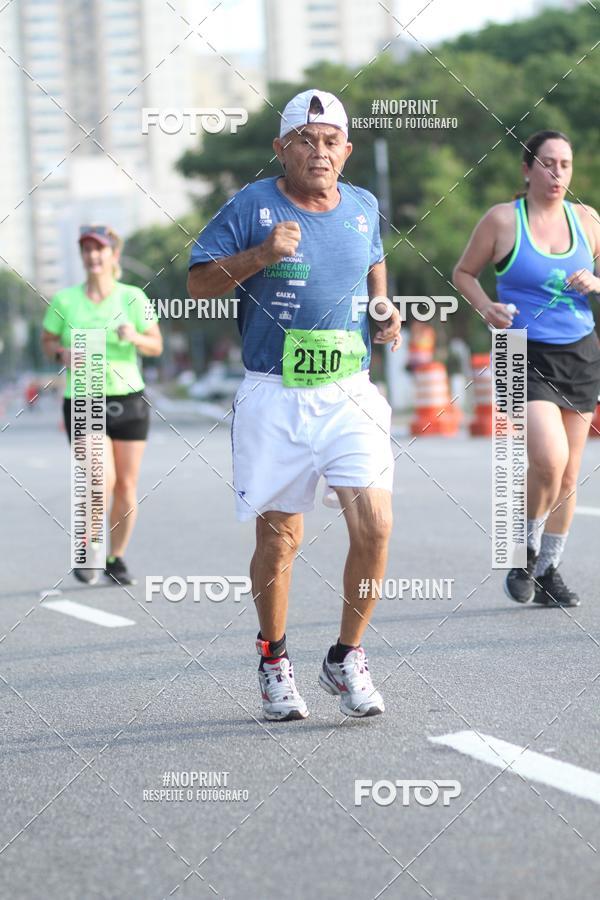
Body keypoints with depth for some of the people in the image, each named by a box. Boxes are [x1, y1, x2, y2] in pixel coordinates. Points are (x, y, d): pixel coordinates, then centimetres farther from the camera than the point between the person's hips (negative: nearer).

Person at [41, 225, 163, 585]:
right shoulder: (64, 300, -2)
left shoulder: (133, 297, -1)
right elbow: (47, 341, 10)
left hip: (128, 399, 2)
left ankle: (117, 559, 20)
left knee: (126, 485, 3)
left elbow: (156, 346, 3)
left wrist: (135, 337, -19)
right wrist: (62, 353, -12)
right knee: (102, 478, -18)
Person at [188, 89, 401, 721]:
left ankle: (345, 660, 7)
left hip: (350, 395, 3)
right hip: (274, 400, -2)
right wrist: (261, 254, -18)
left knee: (374, 525, -11)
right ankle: (273, 658, 26)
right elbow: (199, 282, -4)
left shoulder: (363, 207, 9)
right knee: (279, 538, 4)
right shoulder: (252, 207, -4)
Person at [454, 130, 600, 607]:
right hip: (526, 356, -5)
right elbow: (464, 272, 6)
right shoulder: (503, 219, -4)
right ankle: (525, 551, 4)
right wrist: (487, 307, -11)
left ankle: (548, 570, 23)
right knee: (549, 459, -22)